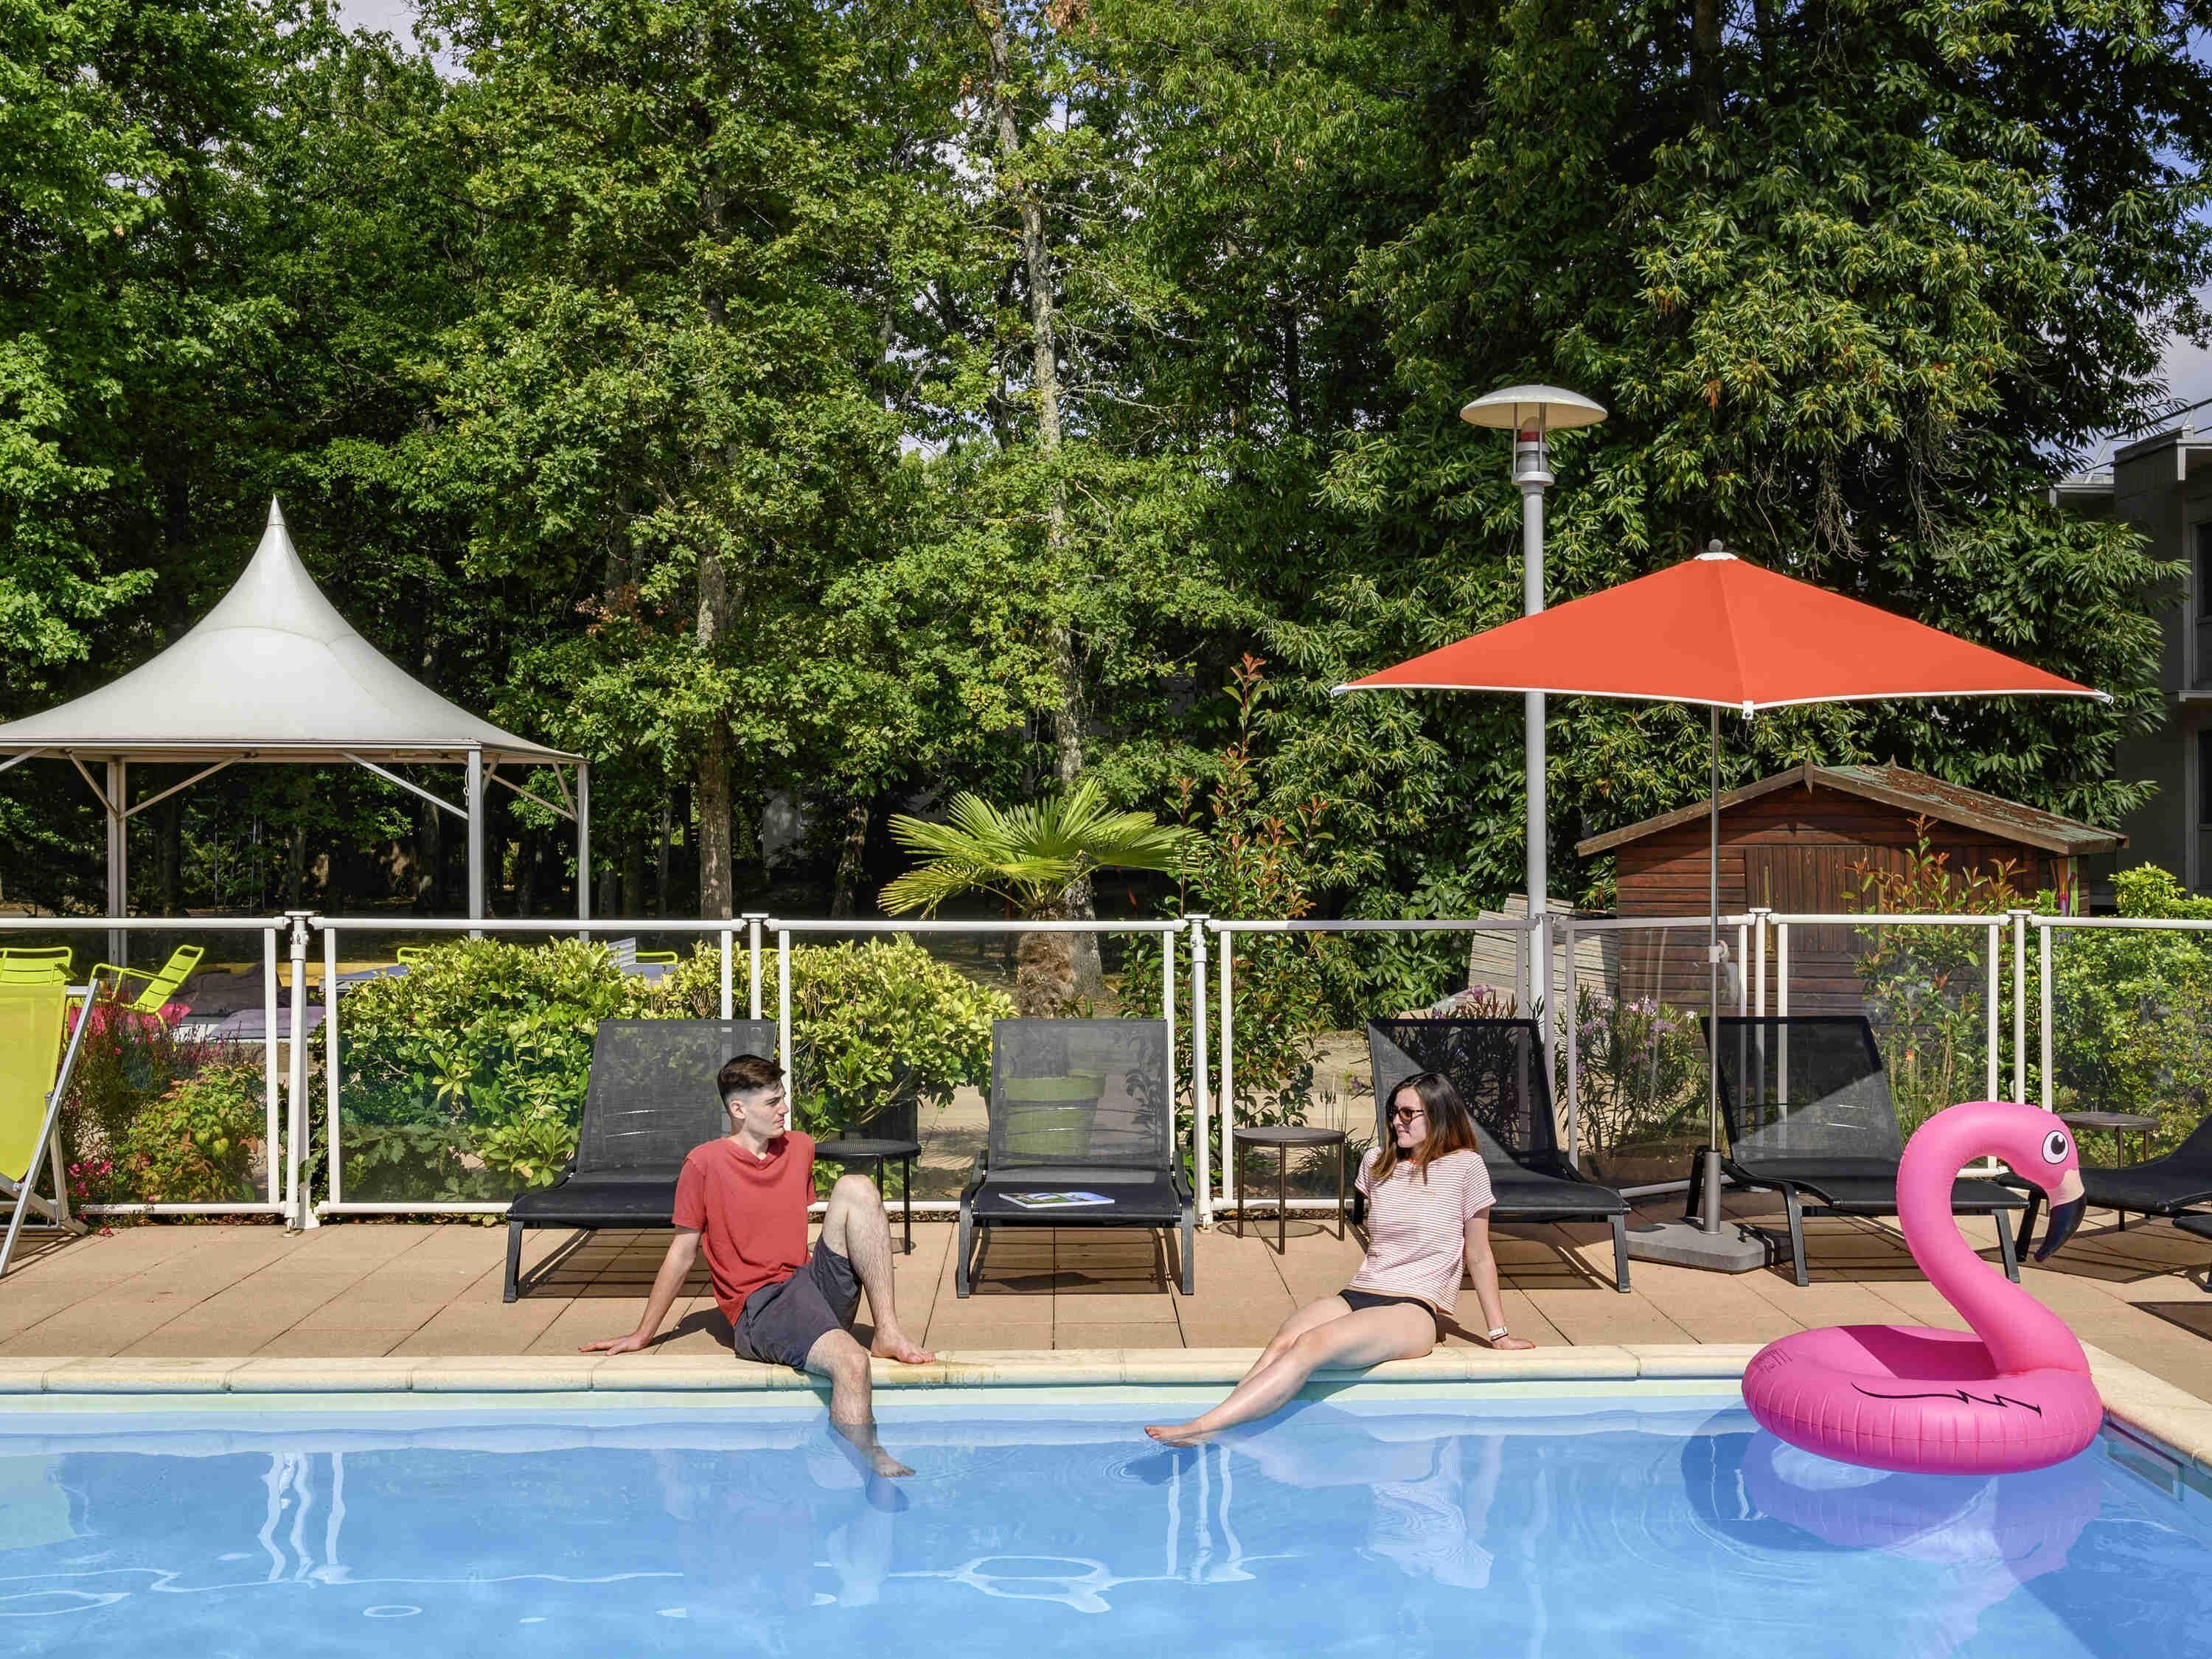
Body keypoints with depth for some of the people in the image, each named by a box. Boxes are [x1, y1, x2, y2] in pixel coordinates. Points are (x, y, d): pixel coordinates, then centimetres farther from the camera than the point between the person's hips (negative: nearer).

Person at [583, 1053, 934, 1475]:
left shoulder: (800, 1147, 13)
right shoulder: (705, 1164, -5)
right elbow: (682, 1254, 3)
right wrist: (642, 1335, 7)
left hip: (811, 1284, 6)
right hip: (759, 1307, -6)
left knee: (855, 1188, -15)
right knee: (850, 1362, -34)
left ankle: (888, 1333, -19)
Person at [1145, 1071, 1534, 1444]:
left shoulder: (1464, 1166, 0)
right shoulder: (1378, 1160, 15)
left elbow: (1479, 1258, 7)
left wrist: (1499, 1335, 12)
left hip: (1415, 1312, -5)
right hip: (1357, 1295, 5)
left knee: (1311, 1346, -33)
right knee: (1284, 1340, -29)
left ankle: (1202, 1427, -45)